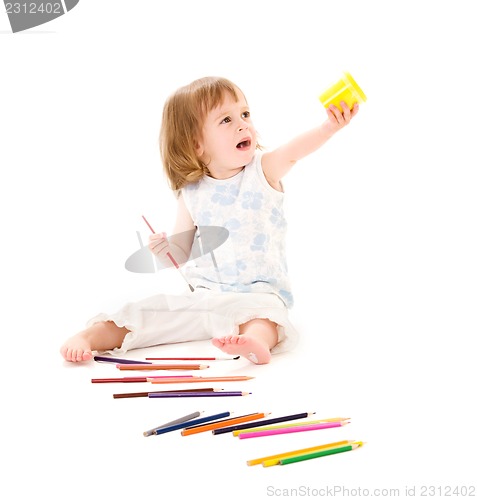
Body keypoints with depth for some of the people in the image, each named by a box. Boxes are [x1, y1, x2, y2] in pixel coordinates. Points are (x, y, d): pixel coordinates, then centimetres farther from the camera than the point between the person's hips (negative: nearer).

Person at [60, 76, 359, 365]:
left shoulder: (264, 170, -2)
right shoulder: (191, 195, 1)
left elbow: (296, 150, -23)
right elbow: (182, 254, 9)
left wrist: (330, 127, -41)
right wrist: (166, 250, -15)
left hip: (258, 291, -3)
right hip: (202, 294, 3)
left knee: (262, 311, -35)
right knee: (144, 312, -9)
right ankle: (88, 337, -5)